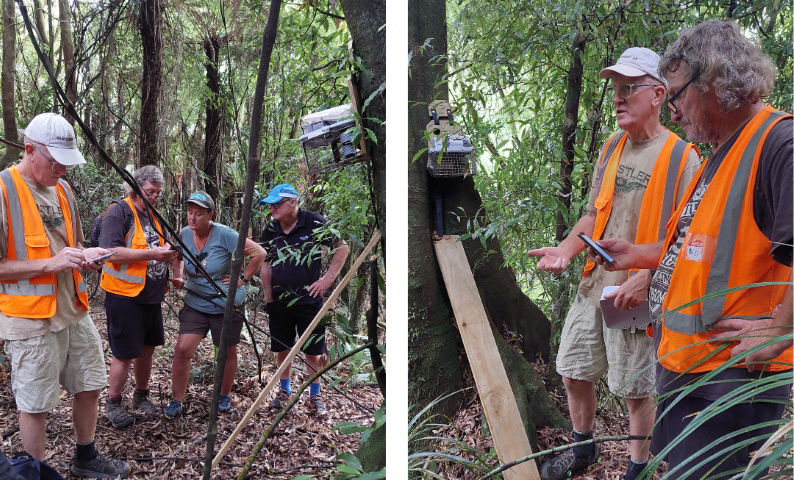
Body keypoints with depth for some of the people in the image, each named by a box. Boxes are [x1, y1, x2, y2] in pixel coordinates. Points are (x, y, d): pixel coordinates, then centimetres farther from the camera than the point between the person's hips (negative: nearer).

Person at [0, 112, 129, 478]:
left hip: (74, 312, 7)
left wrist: (83, 256, 1)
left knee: (89, 386, 16)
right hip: (31, 320, -7)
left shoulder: (62, 189, 10)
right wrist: (50, 263, -22)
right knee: (35, 405, 3)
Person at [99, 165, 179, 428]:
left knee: (147, 348, 16)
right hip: (125, 296, -8)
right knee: (124, 354, -1)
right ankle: (113, 404, 15)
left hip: (152, 296, 8)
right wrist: (151, 253, -26)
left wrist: (168, 255, 0)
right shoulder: (118, 213, -12)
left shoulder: (154, 217, 14)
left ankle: (141, 396, 33)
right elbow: (111, 252, -22)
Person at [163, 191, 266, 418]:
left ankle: (224, 396, 34)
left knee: (227, 352, 12)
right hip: (195, 303, 3)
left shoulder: (224, 235, -20)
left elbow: (259, 253, -16)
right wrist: (177, 276, 4)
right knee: (183, 349, -9)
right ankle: (177, 402, 4)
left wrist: (243, 279, -14)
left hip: (227, 304, -3)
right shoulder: (184, 234, -4)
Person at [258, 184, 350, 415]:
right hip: (279, 302, 4)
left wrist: (329, 278, -8)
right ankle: (284, 391, 30)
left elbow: (343, 247, -3)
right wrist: (268, 297, 5)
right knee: (281, 348, 12)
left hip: (309, 299, -4)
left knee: (313, 351, 3)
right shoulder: (270, 230, 1)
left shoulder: (314, 223, -12)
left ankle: (315, 395, 19)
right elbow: (266, 264, 12)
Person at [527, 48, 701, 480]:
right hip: (594, 284, 7)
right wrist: (566, 249, -1)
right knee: (573, 372, 16)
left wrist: (645, 277, -23)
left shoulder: (680, 157, -12)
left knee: (636, 389, 7)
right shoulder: (612, 149, 9)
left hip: (638, 295, -6)